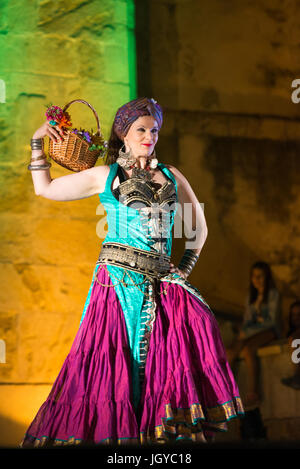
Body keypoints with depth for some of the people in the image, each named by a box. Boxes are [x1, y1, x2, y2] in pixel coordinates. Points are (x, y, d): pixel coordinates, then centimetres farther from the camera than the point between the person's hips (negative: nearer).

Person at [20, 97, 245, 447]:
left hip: (160, 284, 2)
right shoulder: (105, 175, 9)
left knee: (198, 322, -19)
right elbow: (45, 188, 15)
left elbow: (199, 225, 24)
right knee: (114, 356, -11)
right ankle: (112, 431, 1)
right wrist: (38, 141, 10)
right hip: (118, 281, -2)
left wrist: (186, 265, 13)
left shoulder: (172, 177, 15)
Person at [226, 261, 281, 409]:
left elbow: (272, 320, -8)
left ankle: (253, 394, -38)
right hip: (252, 332, 6)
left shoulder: (273, 294, -1)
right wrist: (243, 330, -9)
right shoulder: (250, 296, 18)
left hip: (270, 332, -6)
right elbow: (247, 319, 15)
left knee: (248, 349, -37)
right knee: (230, 352, -25)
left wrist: (249, 331, -14)